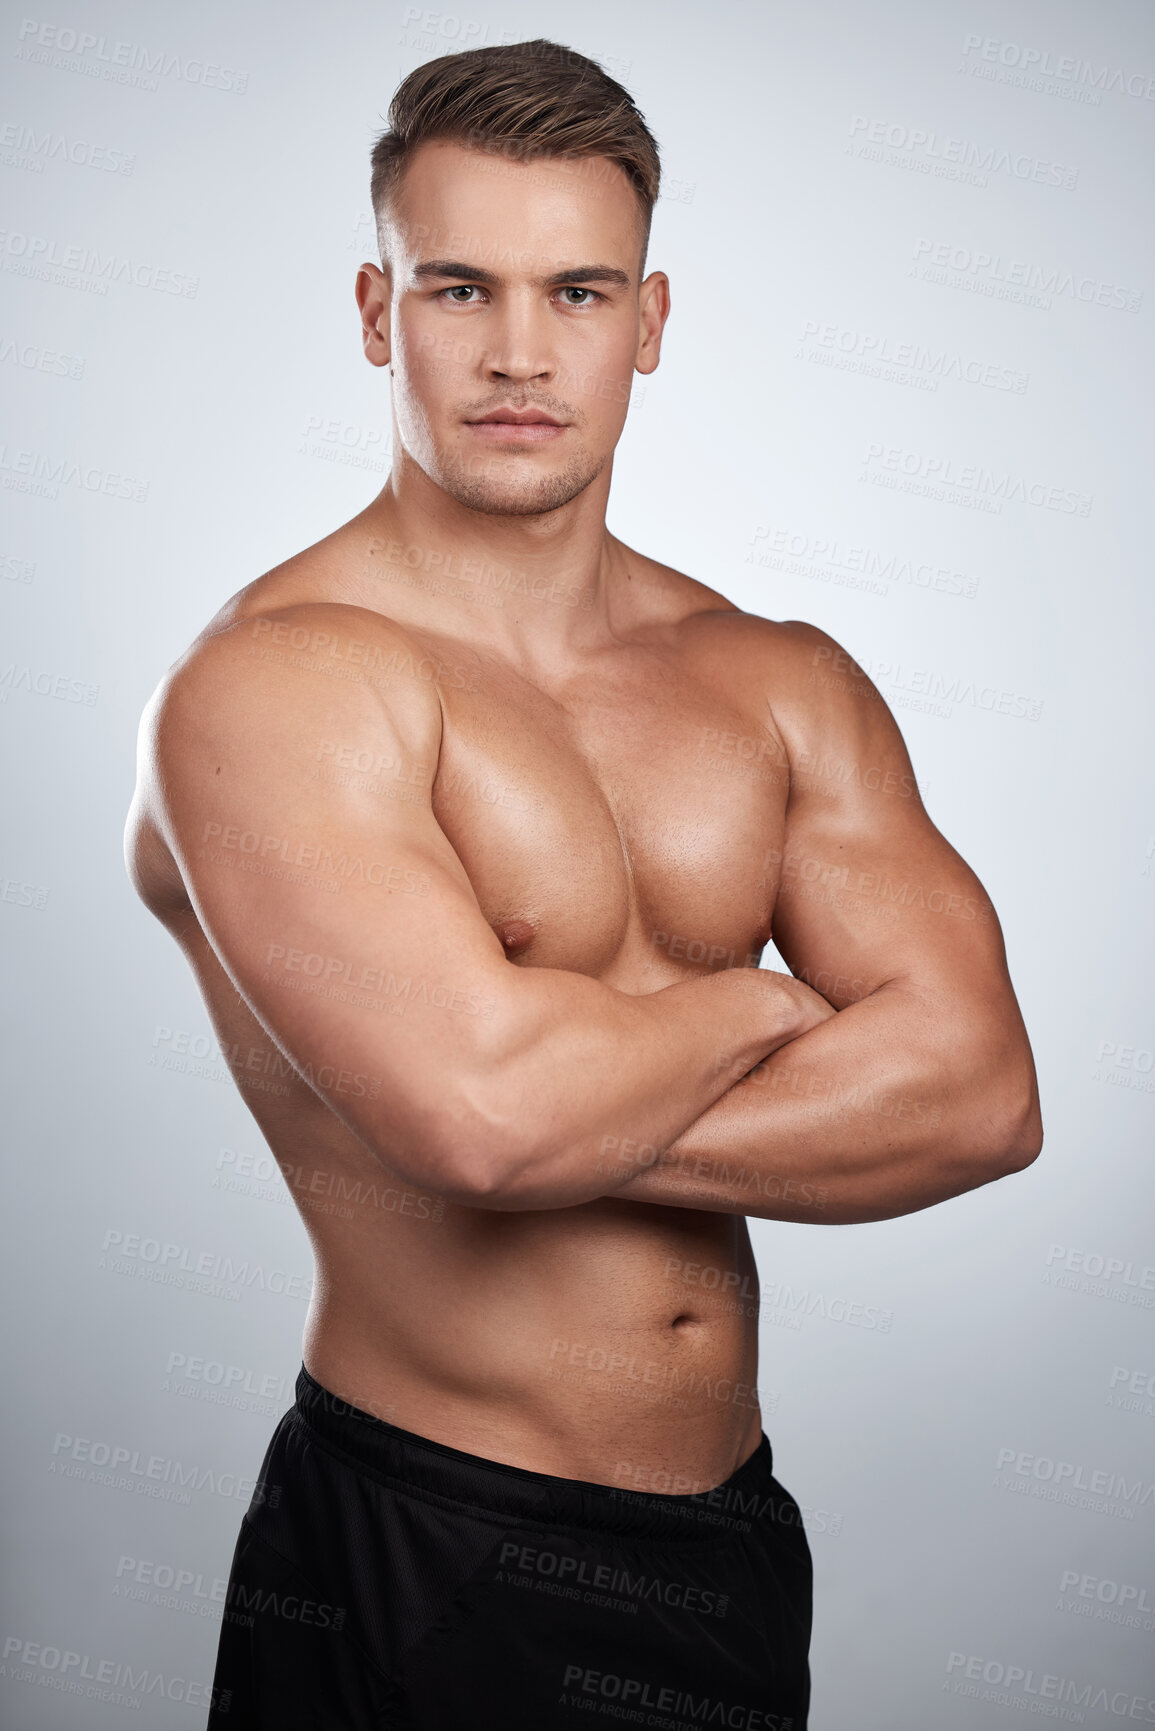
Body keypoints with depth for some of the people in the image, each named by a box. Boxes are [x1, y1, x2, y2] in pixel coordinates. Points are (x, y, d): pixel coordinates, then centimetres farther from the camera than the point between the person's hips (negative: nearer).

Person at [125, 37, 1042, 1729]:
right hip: (421, 1560, -5)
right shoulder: (267, 683, -16)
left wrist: (570, 1114, -18)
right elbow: (480, 1107, -30)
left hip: (736, 1527, 6)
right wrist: (765, 1003, -11)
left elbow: (979, 1091, -9)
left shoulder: (786, 685, 1)